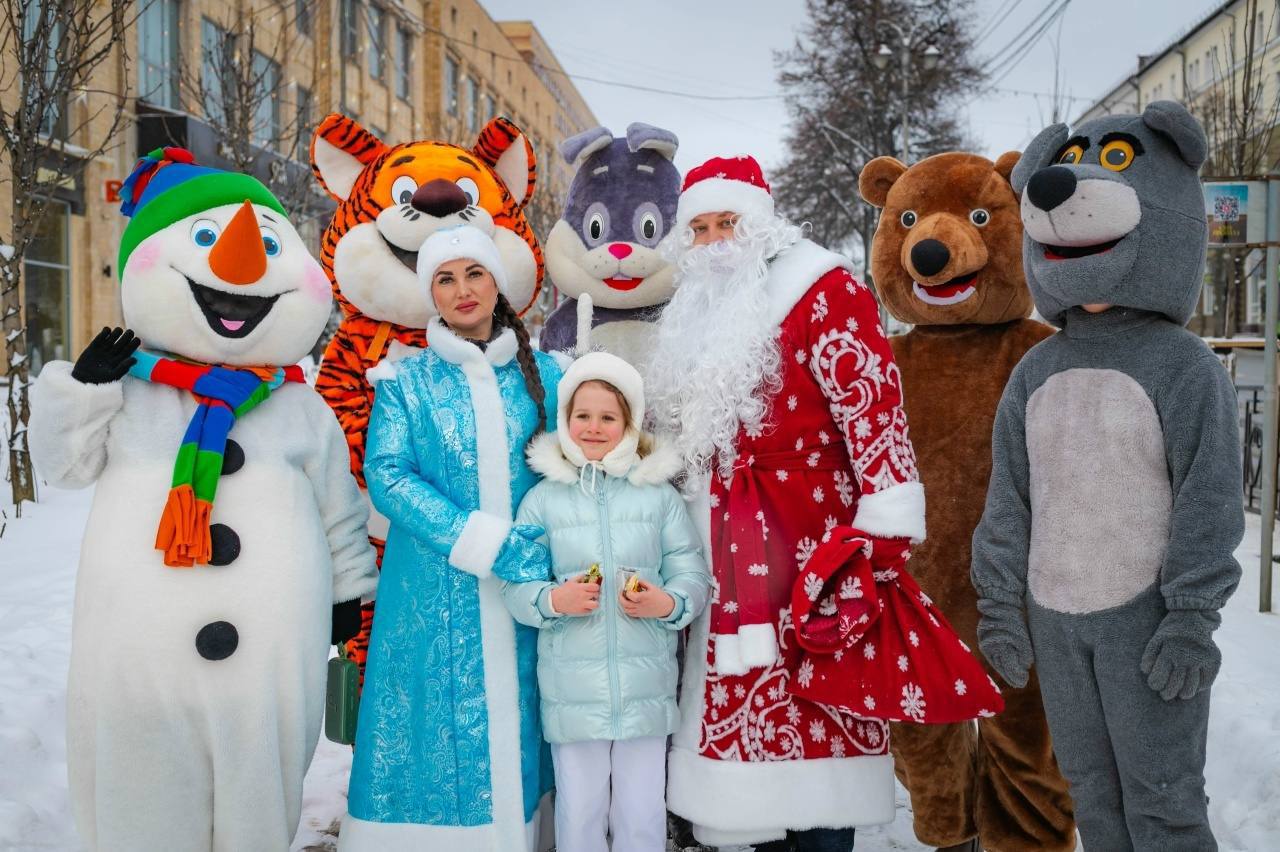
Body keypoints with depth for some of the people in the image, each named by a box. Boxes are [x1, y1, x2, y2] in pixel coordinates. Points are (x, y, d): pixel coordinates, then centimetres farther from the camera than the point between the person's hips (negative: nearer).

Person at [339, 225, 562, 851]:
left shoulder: (542, 375, 10)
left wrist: (538, 547, -6)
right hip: (431, 595, -1)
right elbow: (386, 476, -7)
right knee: (434, 737, -1)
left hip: (521, 587, 2)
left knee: (512, 731, 5)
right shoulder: (405, 381, 4)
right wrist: (485, 542, -16)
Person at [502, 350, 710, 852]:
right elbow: (515, 587, 2)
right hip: (571, 689, 0)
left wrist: (669, 603, -17)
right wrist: (552, 600, -17)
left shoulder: (659, 494, 4)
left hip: (646, 687, 0)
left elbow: (692, 575, 3)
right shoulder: (543, 498, 3)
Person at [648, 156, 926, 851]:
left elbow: (872, 402, -17)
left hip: (807, 533, -8)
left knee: (815, 691, -5)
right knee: (749, 694, 12)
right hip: (726, 544, 8)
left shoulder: (819, 289, -8)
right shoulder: (696, 313, 18)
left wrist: (881, 525, -23)